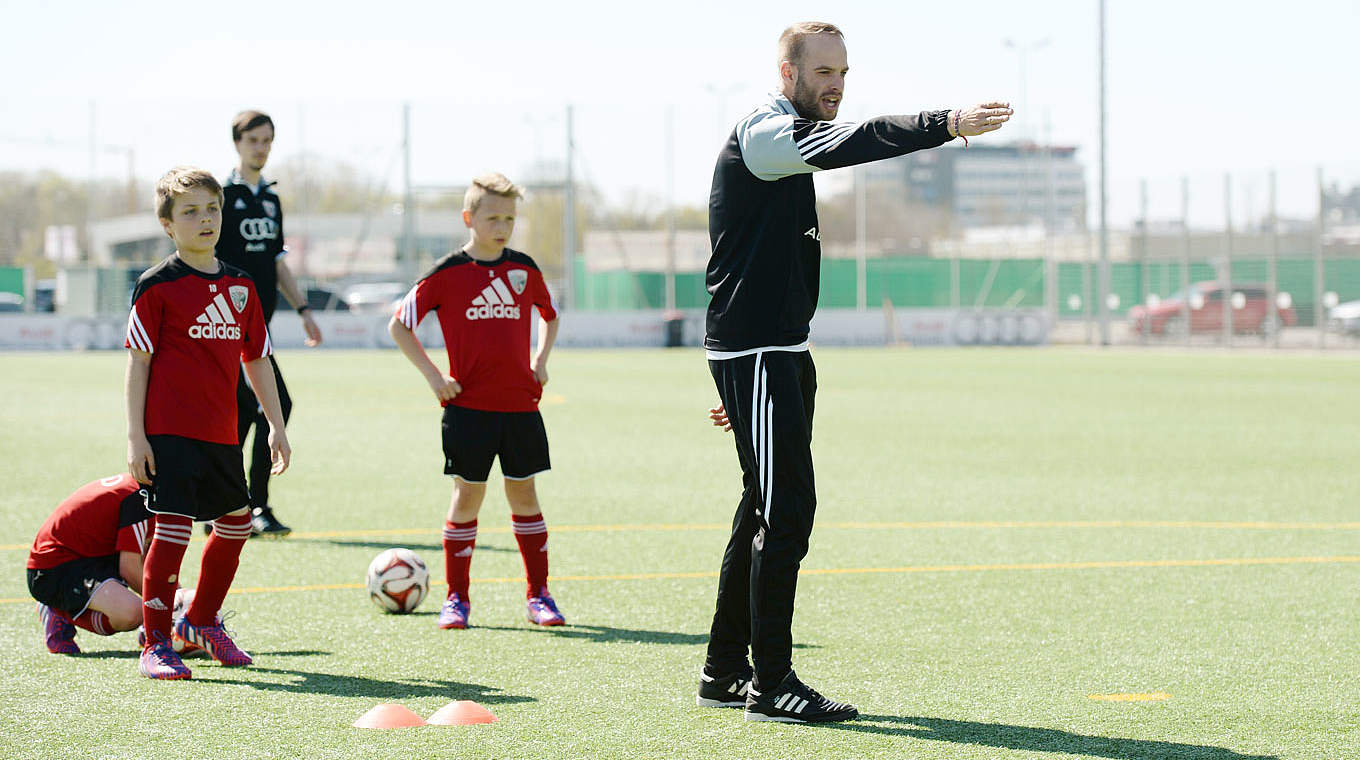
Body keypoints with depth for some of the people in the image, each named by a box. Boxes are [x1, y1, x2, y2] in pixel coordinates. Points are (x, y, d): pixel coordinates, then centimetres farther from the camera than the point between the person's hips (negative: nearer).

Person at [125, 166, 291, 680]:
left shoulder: (240, 286, 11)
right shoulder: (157, 286, -5)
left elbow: (257, 360, 17)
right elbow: (138, 361, -6)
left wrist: (276, 425, 15)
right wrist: (135, 435, -11)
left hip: (221, 433, 7)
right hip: (170, 432, -7)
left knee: (235, 522, 15)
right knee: (173, 528, -11)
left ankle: (202, 622, 34)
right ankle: (156, 644, -4)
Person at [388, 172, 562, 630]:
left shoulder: (524, 270, 7)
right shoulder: (448, 273, -3)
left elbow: (549, 315, 26)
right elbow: (399, 325, 3)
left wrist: (540, 361, 12)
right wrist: (433, 376, -4)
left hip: (521, 404, 3)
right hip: (468, 405, -3)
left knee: (524, 492, 5)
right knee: (468, 494, -1)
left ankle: (538, 595, 12)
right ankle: (457, 598, 8)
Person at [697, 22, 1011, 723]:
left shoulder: (789, 140, 21)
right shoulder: (764, 132, -11)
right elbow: (846, 144, -32)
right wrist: (947, 124, -42)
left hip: (778, 354, 11)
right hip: (753, 355, -11)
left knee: (765, 508, 14)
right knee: (787, 510, -12)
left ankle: (724, 672, 21)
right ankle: (770, 685, -9)